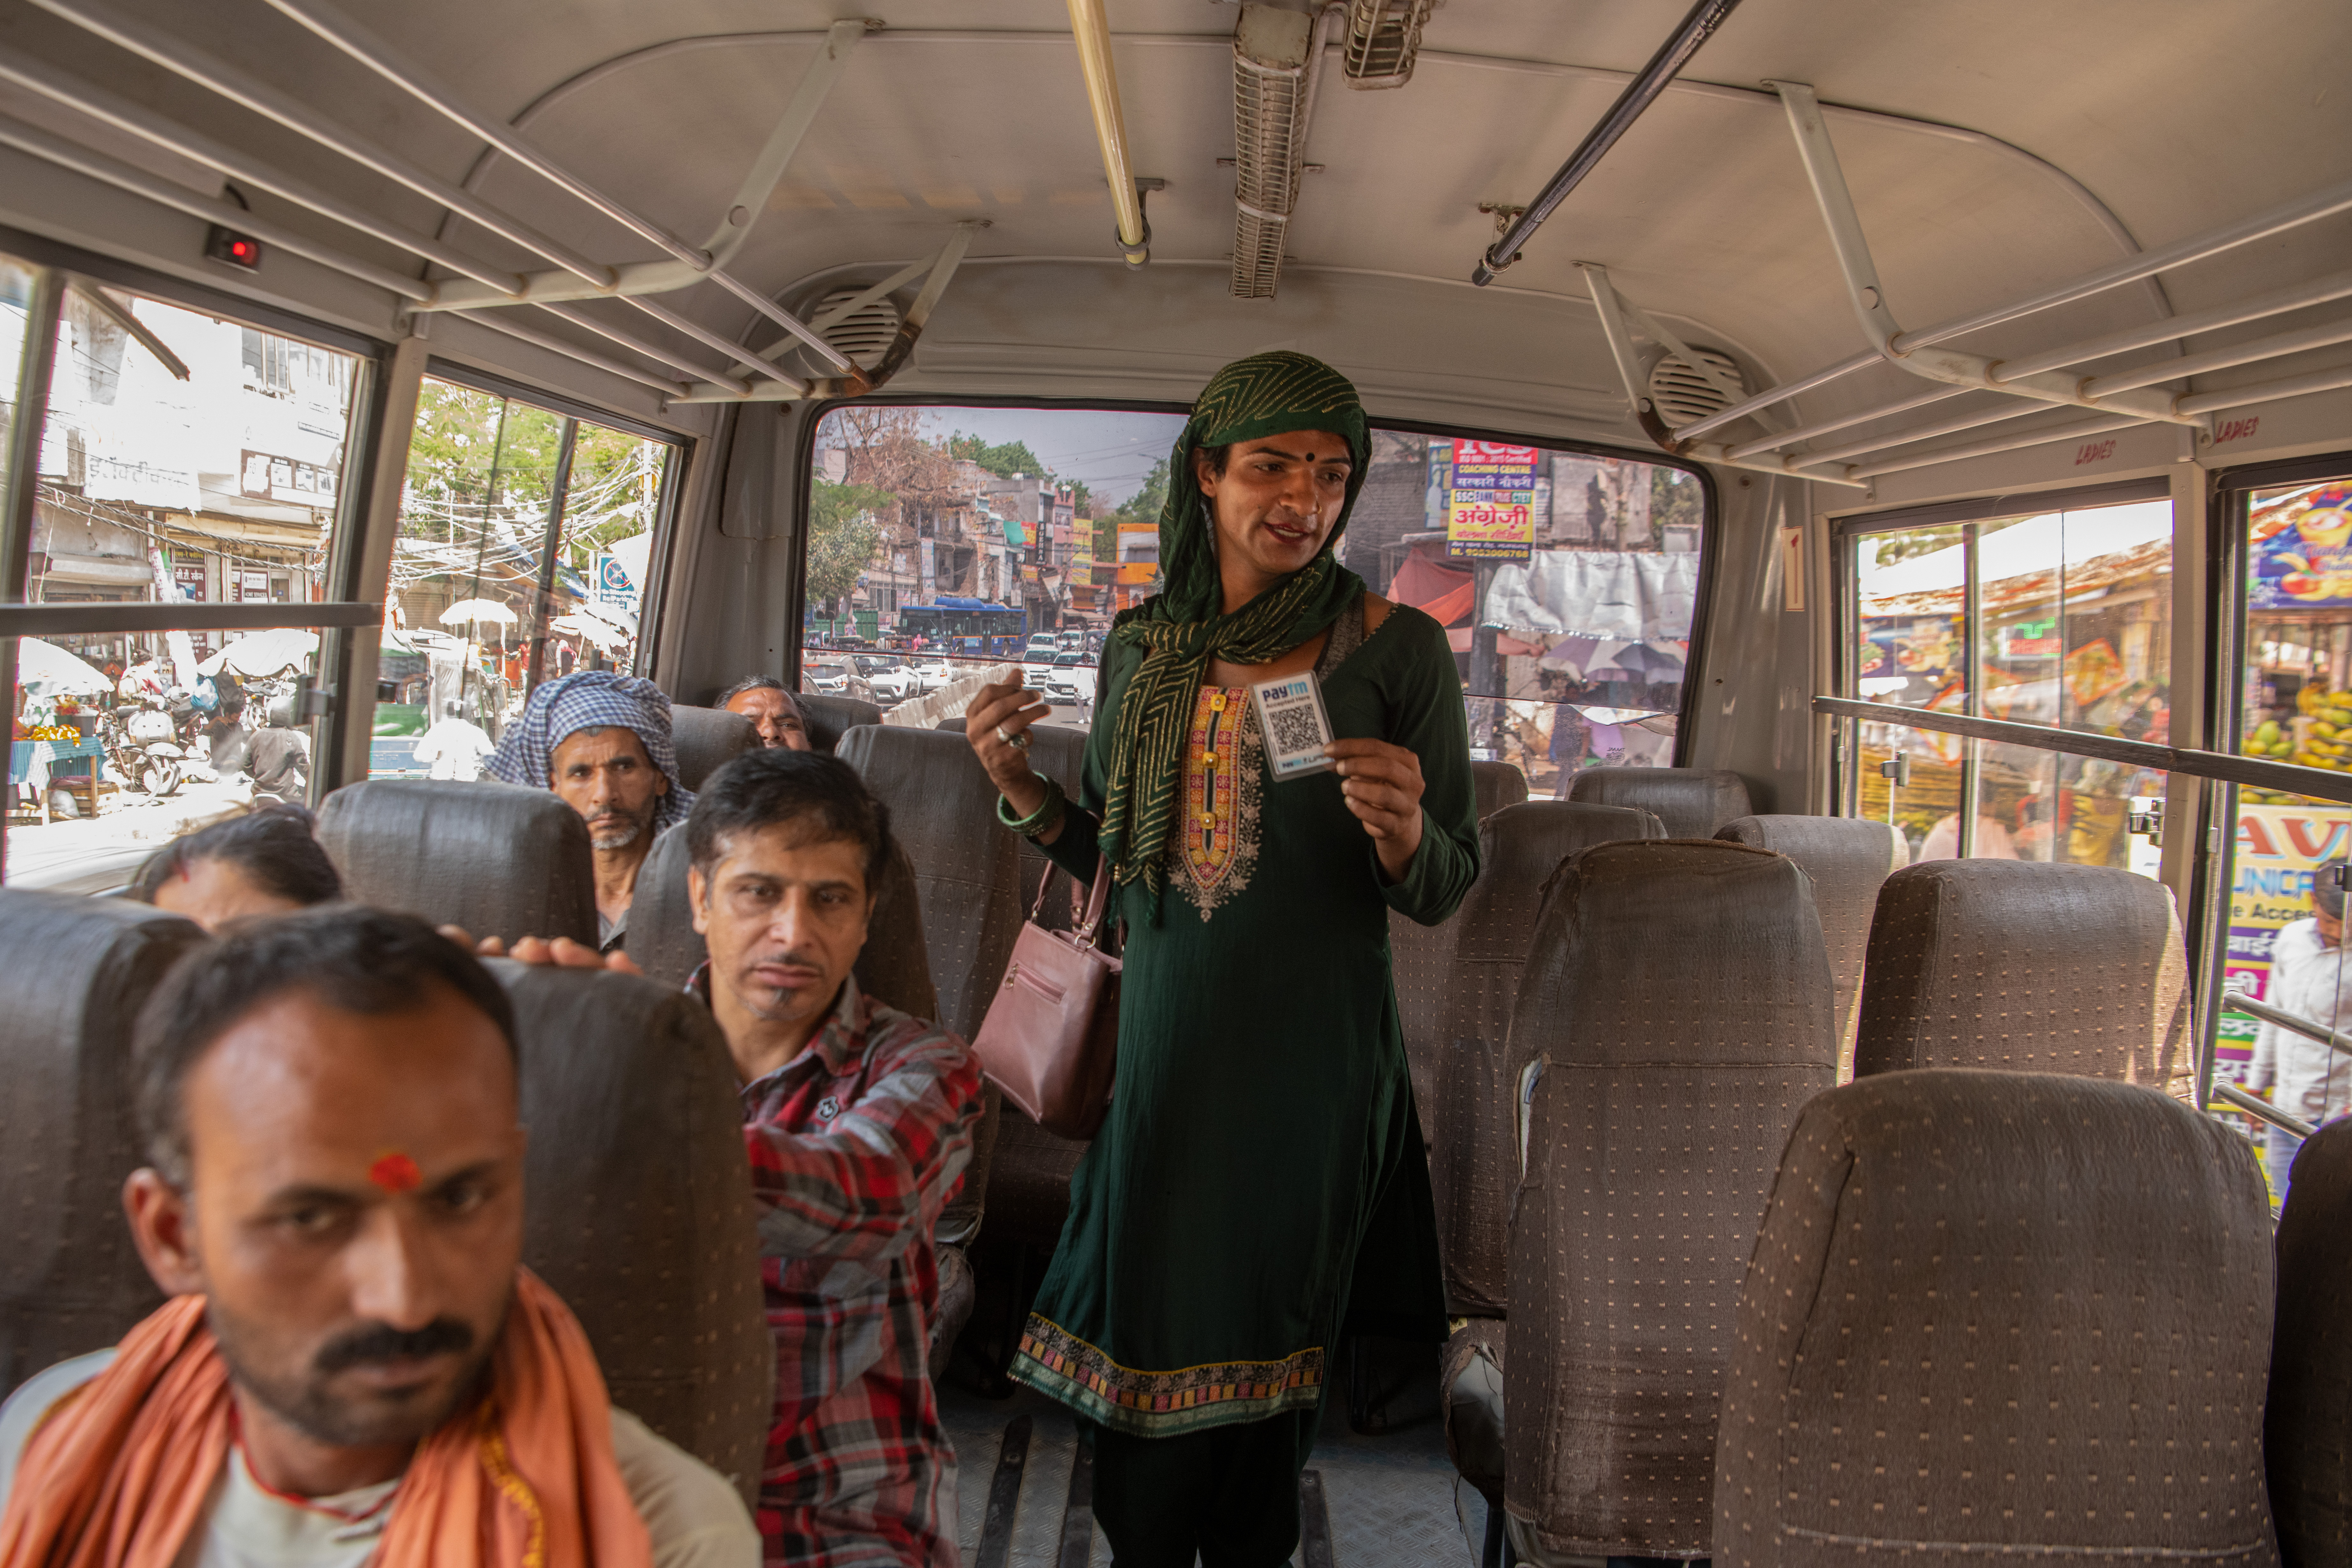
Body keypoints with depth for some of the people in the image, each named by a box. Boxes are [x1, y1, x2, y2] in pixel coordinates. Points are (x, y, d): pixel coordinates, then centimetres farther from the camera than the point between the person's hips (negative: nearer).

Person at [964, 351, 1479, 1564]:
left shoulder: (1397, 647, -6)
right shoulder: (1145, 644, 5)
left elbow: (1445, 889, -4)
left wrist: (1402, 832, -25)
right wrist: (1022, 789, -5)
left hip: (1314, 1066, -2)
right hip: (1163, 1054, 3)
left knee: (1263, 1368, 14)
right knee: (1140, 1356, 13)